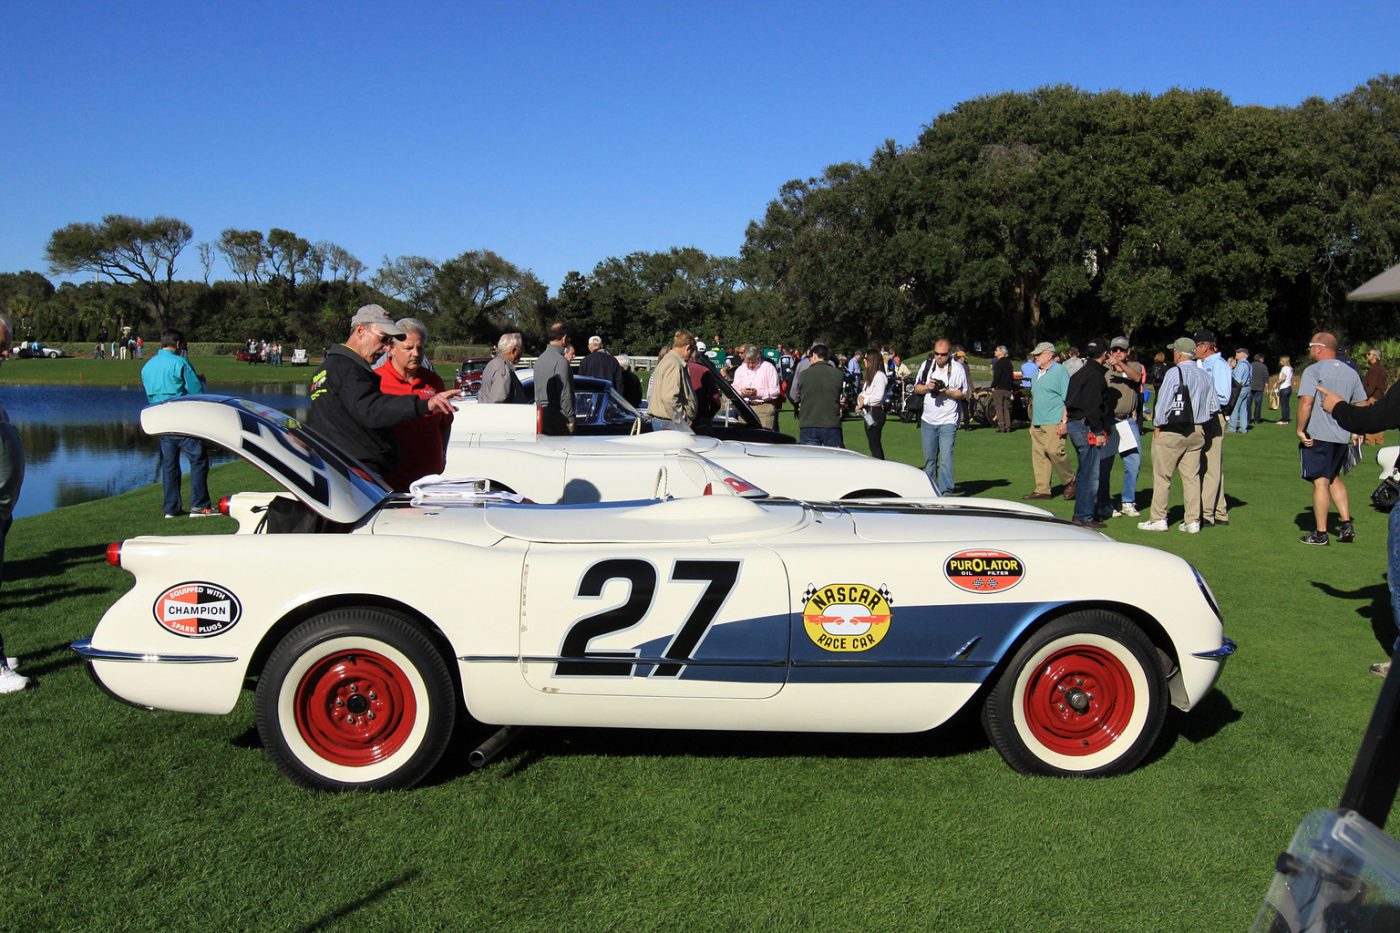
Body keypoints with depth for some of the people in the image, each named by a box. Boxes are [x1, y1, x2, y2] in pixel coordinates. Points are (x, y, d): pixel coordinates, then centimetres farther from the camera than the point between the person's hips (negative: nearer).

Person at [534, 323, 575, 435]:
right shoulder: (561, 361, -14)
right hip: (557, 416, -9)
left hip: (540, 412, 9)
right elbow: (565, 393, -16)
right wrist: (571, 419, -12)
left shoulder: (540, 358, 14)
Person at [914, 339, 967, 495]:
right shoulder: (926, 365, 6)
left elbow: (963, 394, -2)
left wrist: (946, 391, -18)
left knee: (946, 457, -12)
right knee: (929, 458, 11)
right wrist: (927, 387, -10)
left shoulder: (957, 369, -4)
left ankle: (946, 492, -12)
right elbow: (916, 388, 11)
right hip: (928, 420, 4)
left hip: (948, 422, -4)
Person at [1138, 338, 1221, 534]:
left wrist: (1157, 426, -4)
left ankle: (1158, 519, 3)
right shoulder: (1205, 376, 9)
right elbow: (1214, 407, 12)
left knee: (1162, 475, 1)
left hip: (1171, 431, -6)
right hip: (1196, 432, 6)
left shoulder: (1174, 373, -10)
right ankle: (1192, 521, 9)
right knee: (1191, 476, 9)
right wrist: (1199, 420, 18)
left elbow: (1164, 402, -12)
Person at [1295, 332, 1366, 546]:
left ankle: (1320, 534, 2)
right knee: (1335, 478, 23)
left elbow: (1306, 402, -22)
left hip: (1317, 436, -7)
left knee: (1321, 482, -3)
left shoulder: (1313, 371, -11)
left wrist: (1300, 429, -15)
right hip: (1342, 436, 7)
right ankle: (1346, 523, 15)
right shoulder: (1351, 372, 10)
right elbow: (1362, 405, 13)